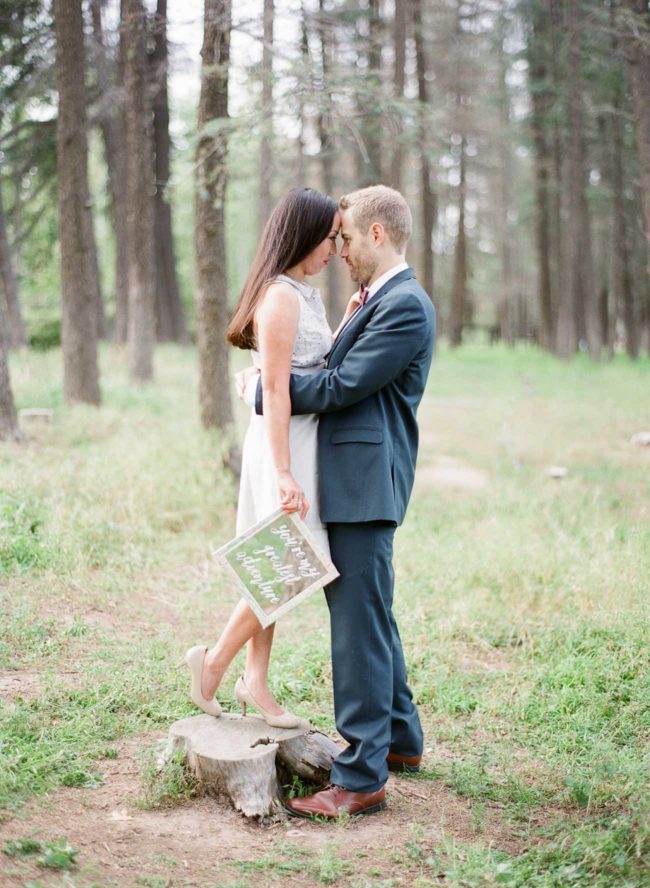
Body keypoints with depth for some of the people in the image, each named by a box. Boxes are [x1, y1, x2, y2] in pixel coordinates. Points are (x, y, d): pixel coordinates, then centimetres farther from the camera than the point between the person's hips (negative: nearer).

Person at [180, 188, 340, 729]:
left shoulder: (306, 295, 14)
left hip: (306, 440, 10)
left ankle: (256, 681, 21)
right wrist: (285, 475, -22)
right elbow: (275, 390, -20)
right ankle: (215, 660, 9)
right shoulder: (280, 295, -15)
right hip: (283, 445, -9)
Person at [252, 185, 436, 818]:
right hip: (349, 482, 11)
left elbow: (341, 386, -16)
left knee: (359, 623, -8)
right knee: (365, 615, 20)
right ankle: (400, 739, 34)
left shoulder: (405, 304, -13)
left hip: (366, 485, -11)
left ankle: (362, 778, -2)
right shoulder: (378, 300, 20)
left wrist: (265, 389, -6)